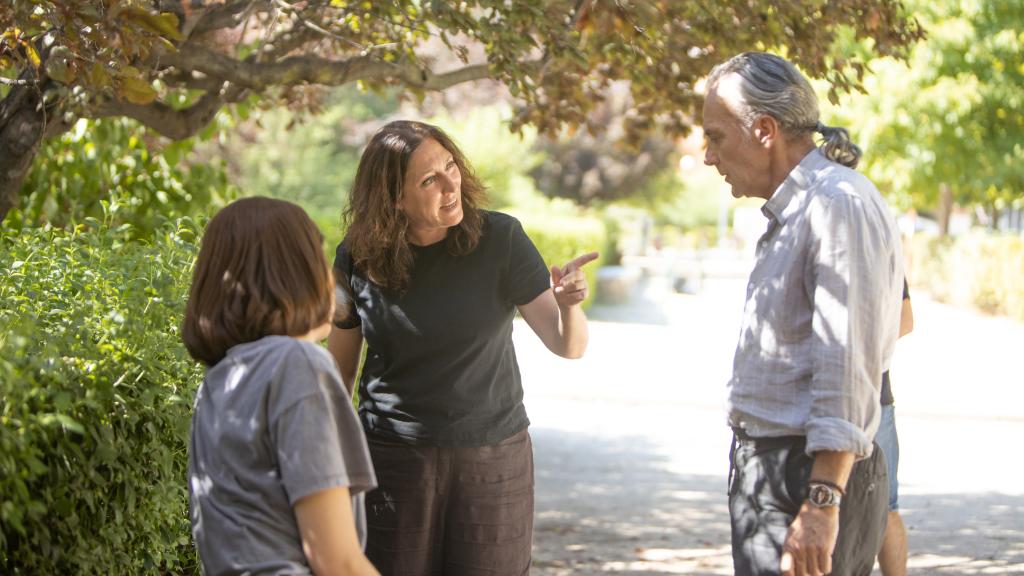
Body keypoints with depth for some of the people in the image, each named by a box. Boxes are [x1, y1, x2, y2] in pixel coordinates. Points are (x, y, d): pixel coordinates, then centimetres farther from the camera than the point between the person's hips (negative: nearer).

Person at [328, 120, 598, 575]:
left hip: (492, 458, 0)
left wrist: (568, 304, -35)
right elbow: (339, 367, 6)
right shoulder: (359, 257, -7)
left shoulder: (499, 239, -10)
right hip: (392, 459, 1)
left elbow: (568, 346, -13)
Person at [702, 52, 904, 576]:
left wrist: (821, 503, -26)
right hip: (771, 469, 10)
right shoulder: (792, 211, 19)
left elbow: (847, 365, -22)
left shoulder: (839, 204, -15)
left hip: (810, 476, -10)